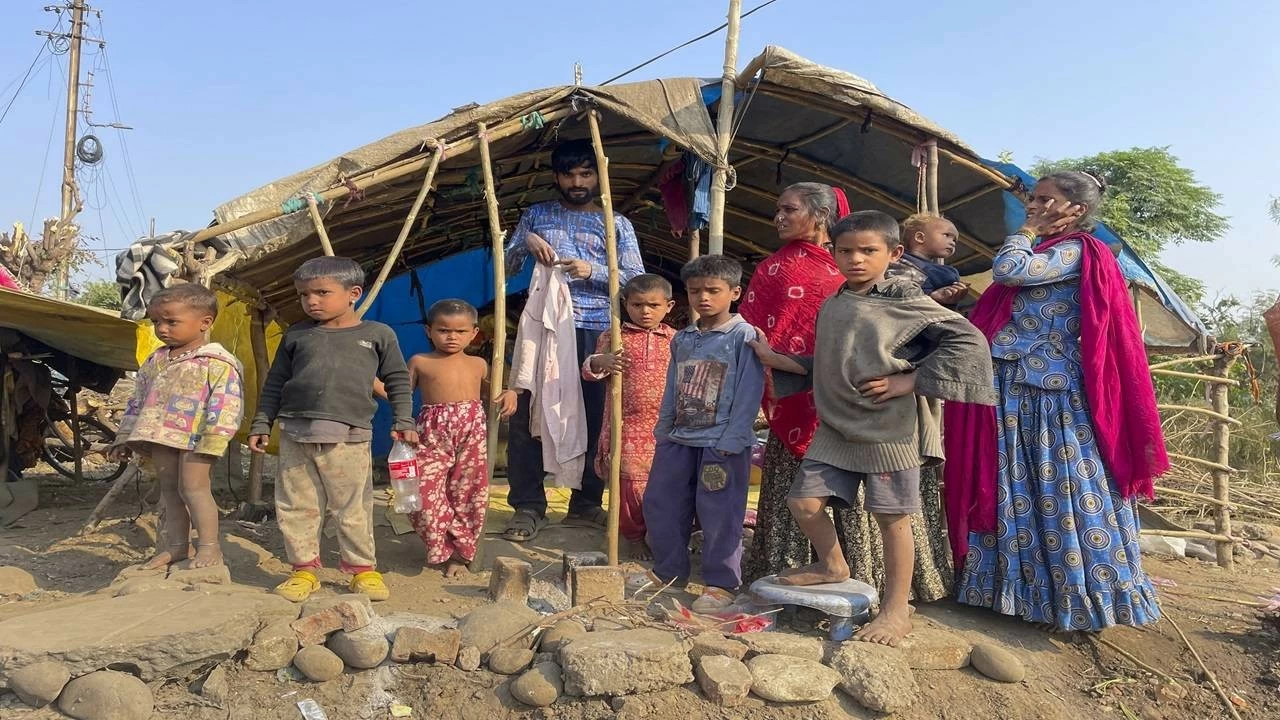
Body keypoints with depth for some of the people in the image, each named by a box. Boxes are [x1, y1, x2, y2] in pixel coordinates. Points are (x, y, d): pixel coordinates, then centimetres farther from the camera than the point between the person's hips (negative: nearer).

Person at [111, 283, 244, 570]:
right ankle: (176, 544, 19)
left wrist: (211, 443, -23)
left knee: (193, 486, -10)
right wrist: (125, 437, 18)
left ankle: (209, 545, -2)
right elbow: (138, 401, 21)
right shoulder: (155, 361, 14)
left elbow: (225, 407, -17)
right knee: (169, 488, 11)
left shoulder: (218, 363, -11)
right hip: (161, 437, 8)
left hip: (195, 438, -7)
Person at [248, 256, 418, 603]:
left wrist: (403, 422, 3)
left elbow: (398, 380, 10)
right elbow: (275, 382, 17)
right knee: (295, 507, 7)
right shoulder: (296, 335, 11)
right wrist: (261, 424, 14)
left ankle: (362, 568, 16)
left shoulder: (378, 334, 4)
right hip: (296, 434, 3)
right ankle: (304, 569, 20)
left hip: (349, 436, -3)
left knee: (353, 508, 1)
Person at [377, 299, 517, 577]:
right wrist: (371, 380, -3)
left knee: (468, 494, 5)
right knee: (425, 492, -11)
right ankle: (443, 549, 11)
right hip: (432, 433, -2)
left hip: (473, 432, 2)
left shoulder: (478, 364, 16)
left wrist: (508, 394, 8)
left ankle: (461, 552, 23)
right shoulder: (420, 362, 9)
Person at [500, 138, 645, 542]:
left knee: (594, 418, 1)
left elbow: (637, 281, 3)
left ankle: (586, 505, 13)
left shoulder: (616, 224, 11)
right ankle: (528, 506, 5)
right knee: (527, 414, -3)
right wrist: (526, 242, -6)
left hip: (595, 332, -1)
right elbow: (507, 267, 14)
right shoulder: (537, 215, 16)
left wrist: (592, 271, -12)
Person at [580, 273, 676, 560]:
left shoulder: (675, 340, 7)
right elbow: (589, 369, -3)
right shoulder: (614, 337, 1)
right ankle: (634, 536, 20)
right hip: (627, 426, -1)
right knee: (630, 482, 2)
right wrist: (600, 362, -24)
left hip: (665, 427, 2)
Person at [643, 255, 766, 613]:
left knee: (718, 515, 0)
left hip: (723, 443, -7)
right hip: (679, 439, 7)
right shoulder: (682, 340, 11)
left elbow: (748, 395, -13)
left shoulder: (744, 336, -9)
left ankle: (721, 583, 15)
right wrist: (663, 431, 13)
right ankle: (668, 570, 30)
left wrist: (730, 442, -17)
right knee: (659, 504, 13)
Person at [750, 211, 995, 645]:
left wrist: (910, 380, -15)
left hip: (891, 429, -6)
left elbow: (967, 340, -12)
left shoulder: (905, 300, -8)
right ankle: (832, 565, 32)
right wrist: (777, 360, 11)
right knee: (804, 500, 4)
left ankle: (896, 610, 18)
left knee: (891, 516, 3)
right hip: (836, 428, 6)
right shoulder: (831, 307, 12)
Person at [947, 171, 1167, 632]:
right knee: (1022, 495, 12)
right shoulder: (1046, 254, 20)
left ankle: (1082, 596, 7)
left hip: (1052, 396, -10)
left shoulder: (1076, 252, -9)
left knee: (1064, 496, -3)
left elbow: (1008, 271, -21)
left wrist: (1028, 230, -7)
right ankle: (1035, 589, 22)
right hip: (1019, 395, 10)